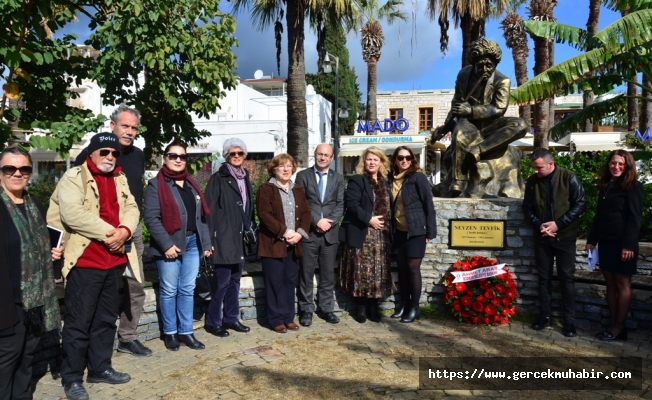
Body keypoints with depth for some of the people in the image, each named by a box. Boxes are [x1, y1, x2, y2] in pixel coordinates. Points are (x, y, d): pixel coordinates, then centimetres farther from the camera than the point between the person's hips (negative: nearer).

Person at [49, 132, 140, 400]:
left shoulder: (120, 179, 15)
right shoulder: (73, 177, -5)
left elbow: (131, 209, 8)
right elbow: (71, 213, -20)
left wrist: (124, 230, -13)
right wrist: (107, 232, -18)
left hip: (114, 260, 7)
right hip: (85, 262, -6)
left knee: (106, 319, 16)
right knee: (79, 321, 1)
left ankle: (100, 368, 30)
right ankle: (72, 378, 14)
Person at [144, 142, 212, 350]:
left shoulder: (191, 184, 14)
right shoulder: (155, 184, -4)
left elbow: (202, 215, 15)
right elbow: (151, 218, -13)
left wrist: (206, 242, 9)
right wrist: (166, 244, -19)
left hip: (192, 243, 6)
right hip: (170, 244, -5)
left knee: (188, 289, 10)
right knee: (169, 290, 5)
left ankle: (186, 332, 19)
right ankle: (170, 332, 20)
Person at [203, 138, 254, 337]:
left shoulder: (245, 178, 14)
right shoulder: (218, 179, -6)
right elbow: (210, 210, -10)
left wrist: (250, 230, 12)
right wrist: (210, 238, -15)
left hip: (240, 238, 7)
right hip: (224, 238, -7)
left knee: (234, 280, 13)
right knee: (221, 281, -2)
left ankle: (231, 318, 24)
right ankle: (213, 322, 11)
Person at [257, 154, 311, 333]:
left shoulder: (298, 190, 14)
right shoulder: (266, 189, -4)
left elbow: (306, 213, 8)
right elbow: (264, 214, -14)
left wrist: (300, 233, -8)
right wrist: (284, 231, -19)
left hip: (293, 244, 5)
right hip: (273, 243, -5)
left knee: (290, 281, 11)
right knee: (275, 282, 0)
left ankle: (289, 318, 21)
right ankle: (276, 320, 11)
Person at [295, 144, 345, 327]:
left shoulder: (338, 178, 11)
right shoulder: (303, 176, 3)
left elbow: (340, 205, 3)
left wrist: (329, 222, -12)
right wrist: (317, 221, -14)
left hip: (330, 232, 2)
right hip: (308, 231, -2)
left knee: (328, 274, 9)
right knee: (306, 274, 4)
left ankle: (326, 309, 21)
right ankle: (306, 310, 15)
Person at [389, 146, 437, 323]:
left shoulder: (418, 178, -9)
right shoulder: (391, 179, 6)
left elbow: (428, 205, -9)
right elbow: (390, 205, 10)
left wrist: (430, 231, -11)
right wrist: (390, 228, 4)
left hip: (415, 231, -5)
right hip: (398, 231, 5)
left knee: (413, 267, -1)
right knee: (402, 268, 11)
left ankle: (415, 307, 12)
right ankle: (404, 304, 23)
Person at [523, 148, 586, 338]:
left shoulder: (569, 178, -9)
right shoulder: (532, 181, 0)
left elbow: (580, 204, -10)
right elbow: (527, 207, 6)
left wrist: (558, 224, -18)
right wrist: (538, 224, -12)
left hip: (565, 237, -3)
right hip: (542, 237, 3)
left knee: (566, 279, 3)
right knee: (544, 278, 10)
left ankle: (569, 321, 13)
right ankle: (544, 316, 21)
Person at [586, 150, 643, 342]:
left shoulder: (633, 187, -7)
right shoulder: (605, 186, 14)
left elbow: (634, 218, -13)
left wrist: (629, 245, -20)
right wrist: (592, 239, 13)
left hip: (623, 243, -7)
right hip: (606, 242, 7)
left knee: (622, 284, 1)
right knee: (610, 283, 8)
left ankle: (619, 327, 8)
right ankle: (613, 325, 14)